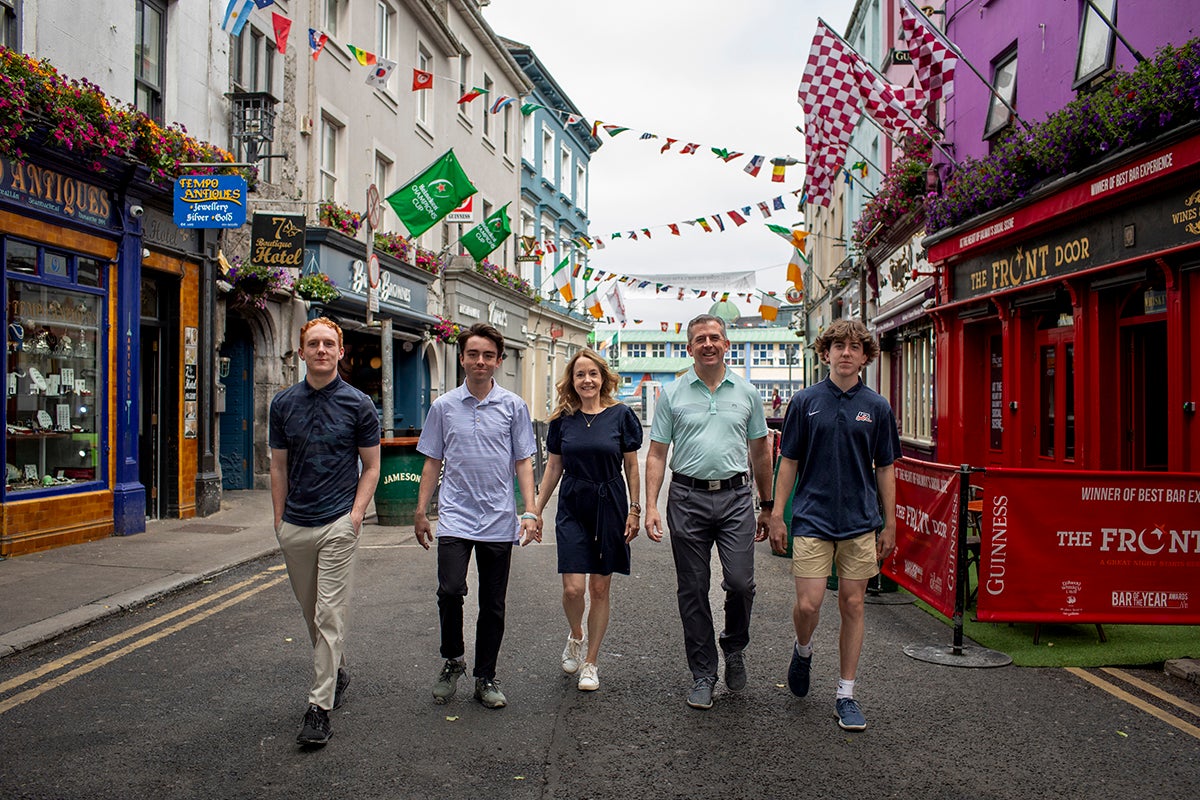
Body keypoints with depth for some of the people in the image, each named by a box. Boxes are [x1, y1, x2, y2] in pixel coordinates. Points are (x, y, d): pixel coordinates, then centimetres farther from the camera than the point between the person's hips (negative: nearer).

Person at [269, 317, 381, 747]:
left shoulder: (358, 404, -2)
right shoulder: (284, 403, 6)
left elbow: (371, 466, 2)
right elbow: (279, 466, 12)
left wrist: (357, 512, -9)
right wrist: (279, 518, 8)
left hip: (338, 523, -4)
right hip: (295, 526, 4)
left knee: (330, 615, -6)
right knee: (311, 612, 16)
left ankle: (320, 707, -2)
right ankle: (338, 672, 37)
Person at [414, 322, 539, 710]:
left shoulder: (513, 406, 3)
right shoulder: (443, 407, 5)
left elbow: (523, 461, 5)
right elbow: (432, 462, 11)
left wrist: (530, 512, -4)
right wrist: (420, 512, 8)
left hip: (499, 520, 0)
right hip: (455, 517, 0)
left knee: (493, 604, 7)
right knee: (450, 591, -15)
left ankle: (485, 677, 23)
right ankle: (453, 659, 11)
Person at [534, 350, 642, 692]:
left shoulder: (621, 415, -3)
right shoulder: (563, 419, 3)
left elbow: (632, 466, 2)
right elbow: (554, 467, 10)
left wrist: (634, 510, -1)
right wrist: (537, 510, 9)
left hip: (609, 508, -1)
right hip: (572, 509, 1)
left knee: (600, 588, 6)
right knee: (573, 588, -8)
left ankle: (591, 662, 21)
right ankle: (576, 635, 26)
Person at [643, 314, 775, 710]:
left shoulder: (746, 392, 9)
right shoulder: (673, 394, 5)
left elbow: (761, 452, 15)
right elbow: (656, 455, 4)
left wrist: (767, 506, 14)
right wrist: (651, 506, -6)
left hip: (735, 497, 0)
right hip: (688, 498, 0)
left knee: (740, 582, -8)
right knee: (692, 591, 5)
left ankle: (734, 648, 23)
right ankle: (703, 674, 19)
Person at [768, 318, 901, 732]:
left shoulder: (876, 407, 4)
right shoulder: (805, 402, 1)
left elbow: (885, 468, 8)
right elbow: (789, 462, 4)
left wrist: (889, 523, 6)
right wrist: (777, 515, 0)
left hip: (861, 522, 1)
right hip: (813, 519, -1)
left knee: (852, 606, 6)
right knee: (807, 605, -5)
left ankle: (846, 694, 18)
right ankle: (803, 650, 29)